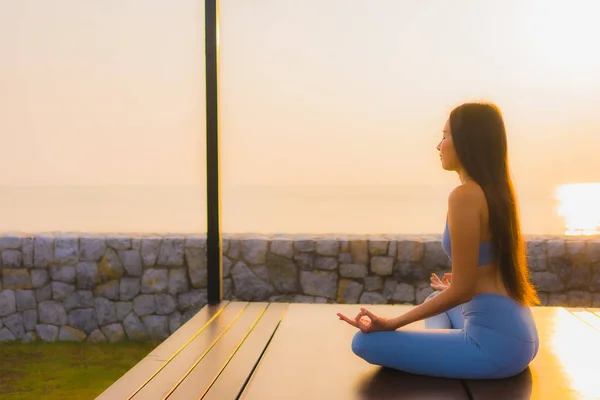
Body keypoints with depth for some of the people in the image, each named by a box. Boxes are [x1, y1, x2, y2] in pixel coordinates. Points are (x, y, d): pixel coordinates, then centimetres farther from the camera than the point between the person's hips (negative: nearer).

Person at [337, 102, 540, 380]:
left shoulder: (464, 195, -17)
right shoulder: (497, 191, 10)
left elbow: (461, 291, -17)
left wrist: (390, 323, -11)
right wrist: (451, 289, 41)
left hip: (495, 342, -9)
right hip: (517, 334, 9)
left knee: (366, 341, -9)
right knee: (434, 298, 37)